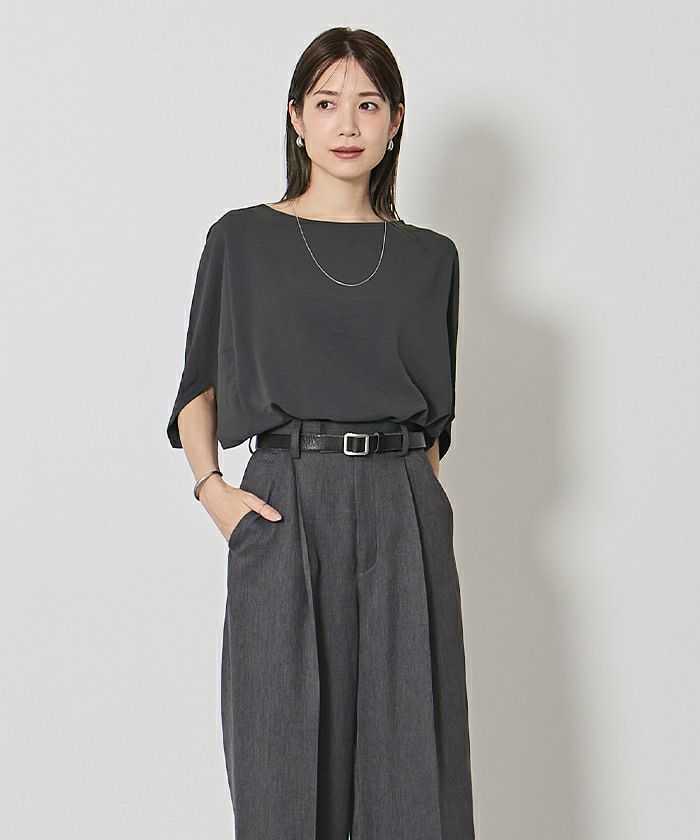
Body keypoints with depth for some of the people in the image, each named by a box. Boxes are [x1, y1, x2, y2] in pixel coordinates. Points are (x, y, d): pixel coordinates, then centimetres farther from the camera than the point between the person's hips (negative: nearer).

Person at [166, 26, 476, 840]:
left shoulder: (429, 257, 11)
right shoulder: (241, 240, 7)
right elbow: (199, 384, 11)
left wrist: (413, 496, 4)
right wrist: (211, 486, -4)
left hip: (403, 517, 2)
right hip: (286, 509, -1)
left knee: (414, 767, 2)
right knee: (285, 770, 3)